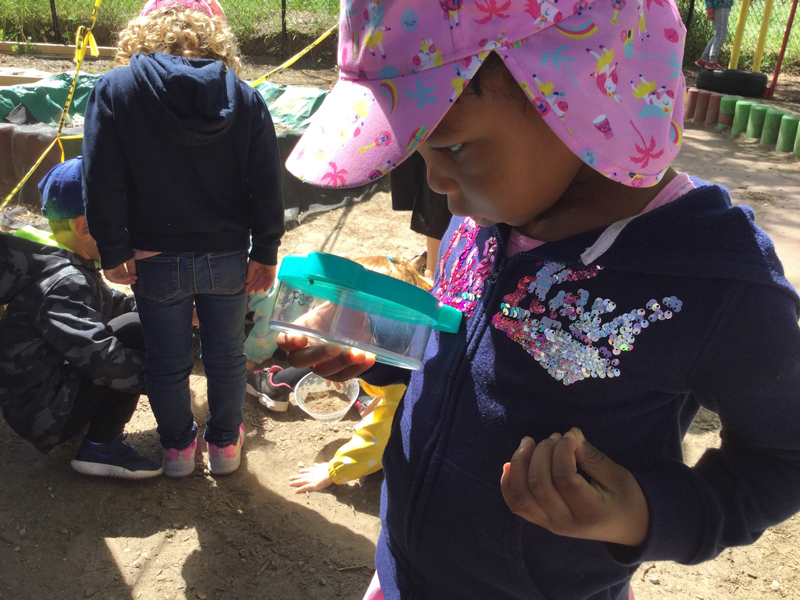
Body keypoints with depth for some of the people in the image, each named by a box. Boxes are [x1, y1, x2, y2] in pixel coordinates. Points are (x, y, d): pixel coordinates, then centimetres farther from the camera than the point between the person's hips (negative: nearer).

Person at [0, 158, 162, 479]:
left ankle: (102, 437, 11)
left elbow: (115, 304, 16)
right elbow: (103, 360, -34)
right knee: (140, 328, -19)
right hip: (43, 414, -10)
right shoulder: (64, 284, -23)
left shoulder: (73, 270, 7)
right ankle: (101, 449, -11)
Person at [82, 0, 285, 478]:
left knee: (167, 362, 17)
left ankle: (178, 447, 36)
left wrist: (114, 252, -2)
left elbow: (102, 184, -10)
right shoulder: (244, 97, -3)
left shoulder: (114, 90, -6)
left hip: (156, 261, -1)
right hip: (228, 258, 1)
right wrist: (265, 254, 1)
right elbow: (267, 184, -5)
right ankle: (226, 444, 35)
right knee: (226, 355, 18)